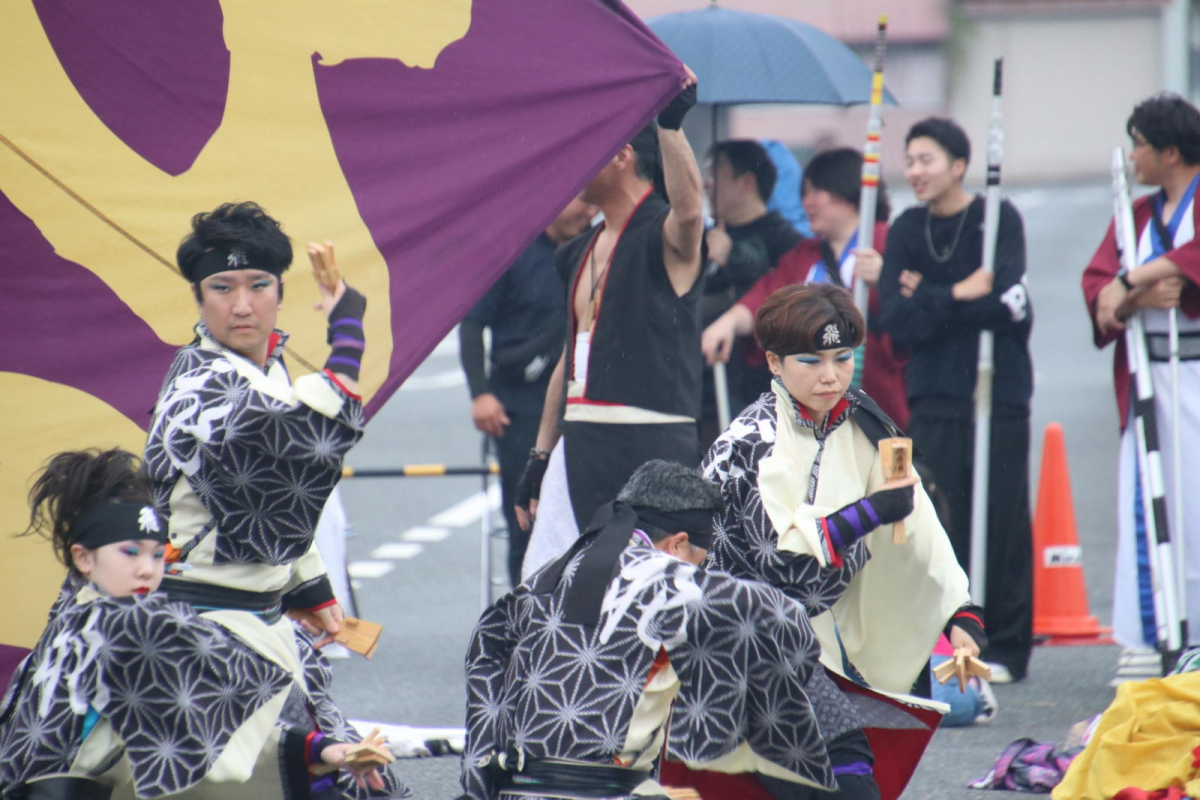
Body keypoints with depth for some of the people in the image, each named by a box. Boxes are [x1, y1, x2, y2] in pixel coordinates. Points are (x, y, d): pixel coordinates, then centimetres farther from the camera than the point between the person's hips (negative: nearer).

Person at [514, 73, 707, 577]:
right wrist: (539, 459, 23)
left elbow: (687, 206, -33)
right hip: (580, 450, 8)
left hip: (650, 450, -8)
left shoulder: (663, 238, -6)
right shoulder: (581, 252, 19)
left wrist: (669, 123, -45)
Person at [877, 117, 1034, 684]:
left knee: (1002, 520, -2)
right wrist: (958, 295, -12)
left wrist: (929, 297, -6)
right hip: (935, 397, 3)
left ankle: (1004, 647, 5)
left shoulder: (998, 219, -2)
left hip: (999, 389, -3)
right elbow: (897, 323, -2)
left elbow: (1006, 305, -14)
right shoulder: (906, 231, 8)